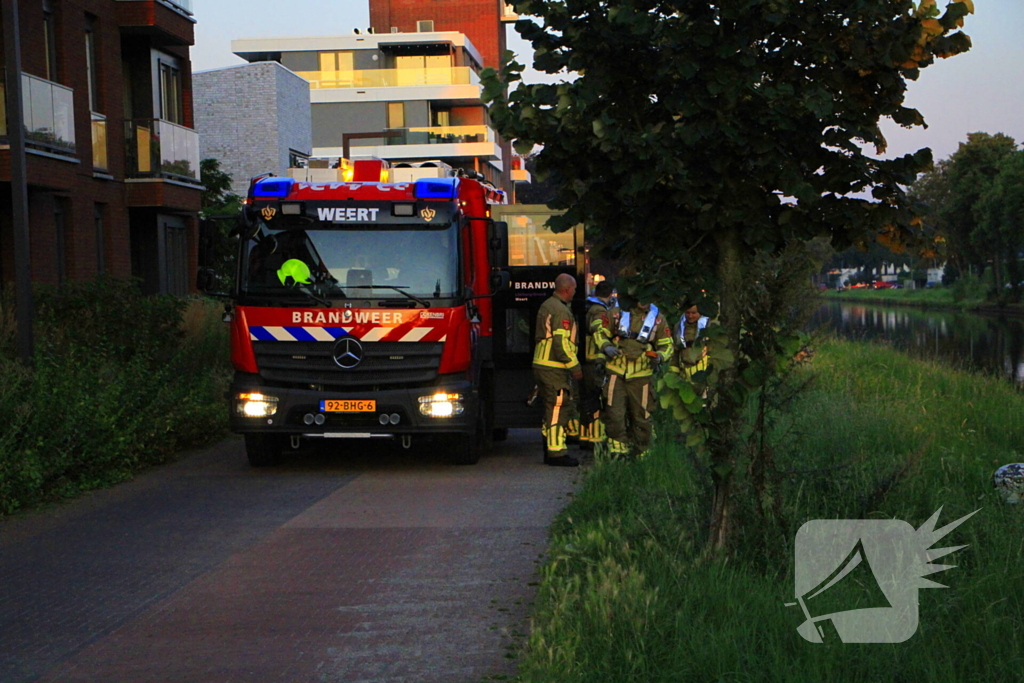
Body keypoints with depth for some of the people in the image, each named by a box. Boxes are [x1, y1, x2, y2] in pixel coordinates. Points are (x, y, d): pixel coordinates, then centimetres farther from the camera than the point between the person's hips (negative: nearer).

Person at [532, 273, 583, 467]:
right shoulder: (561, 311, -16)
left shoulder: (546, 305, 17)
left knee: (551, 408, 16)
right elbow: (561, 343, -22)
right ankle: (557, 452, -7)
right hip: (554, 368, -10)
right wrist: (574, 366, -16)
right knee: (557, 408, -7)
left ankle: (550, 449, 21)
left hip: (541, 364, 10)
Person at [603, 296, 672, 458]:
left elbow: (667, 345, 11)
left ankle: (641, 453, 19)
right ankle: (617, 449, 4)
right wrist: (606, 347, -11)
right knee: (614, 414, -7)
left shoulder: (657, 319, 6)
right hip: (616, 372, -1)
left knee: (641, 415, 5)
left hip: (641, 375, 1)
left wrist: (660, 356, -11)